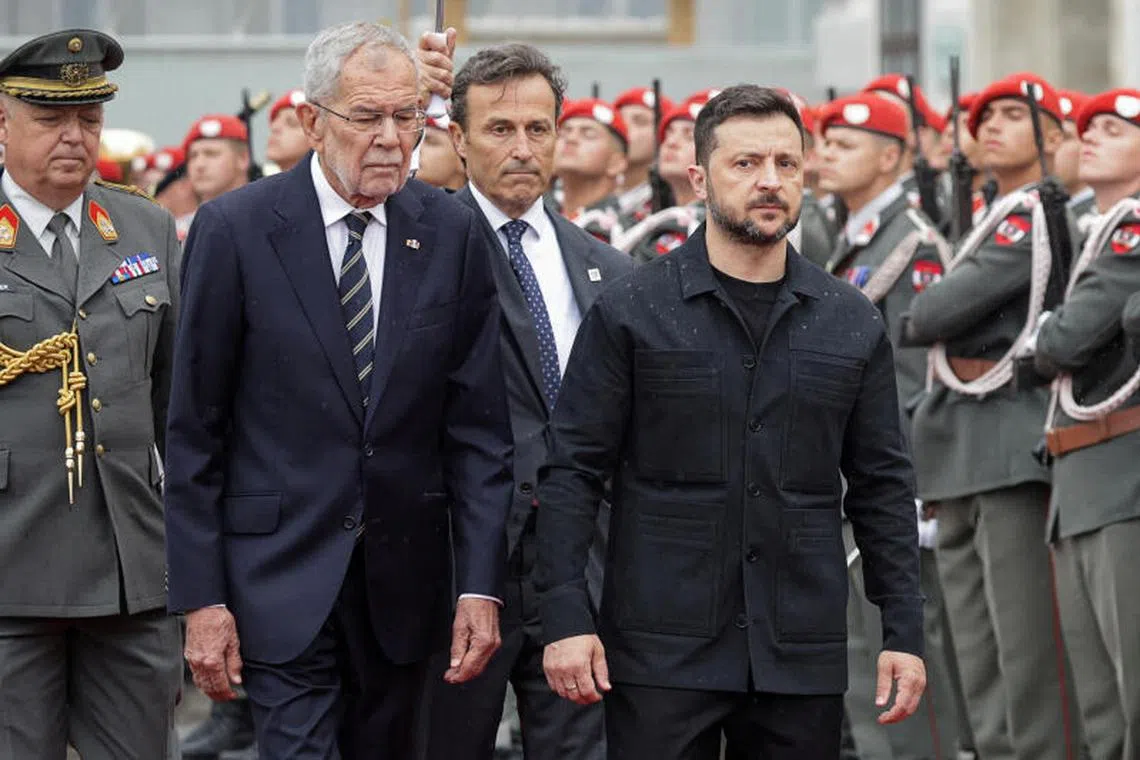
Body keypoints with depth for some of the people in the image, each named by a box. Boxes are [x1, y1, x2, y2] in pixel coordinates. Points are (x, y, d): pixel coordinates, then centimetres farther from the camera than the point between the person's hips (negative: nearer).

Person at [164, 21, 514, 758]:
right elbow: (194, 429, -3)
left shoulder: (452, 232, 2)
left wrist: (481, 584, -3)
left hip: (404, 578, 3)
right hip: (283, 577, -3)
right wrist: (201, 596, -7)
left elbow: (477, 425, 3)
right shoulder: (235, 228, -6)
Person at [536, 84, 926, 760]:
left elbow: (883, 487, 12)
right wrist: (566, 617, -9)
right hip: (663, 653, -3)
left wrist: (905, 631, 6)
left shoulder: (853, 324, 9)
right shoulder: (629, 313, 0)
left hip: (803, 655, 3)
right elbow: (573, 472, -1)